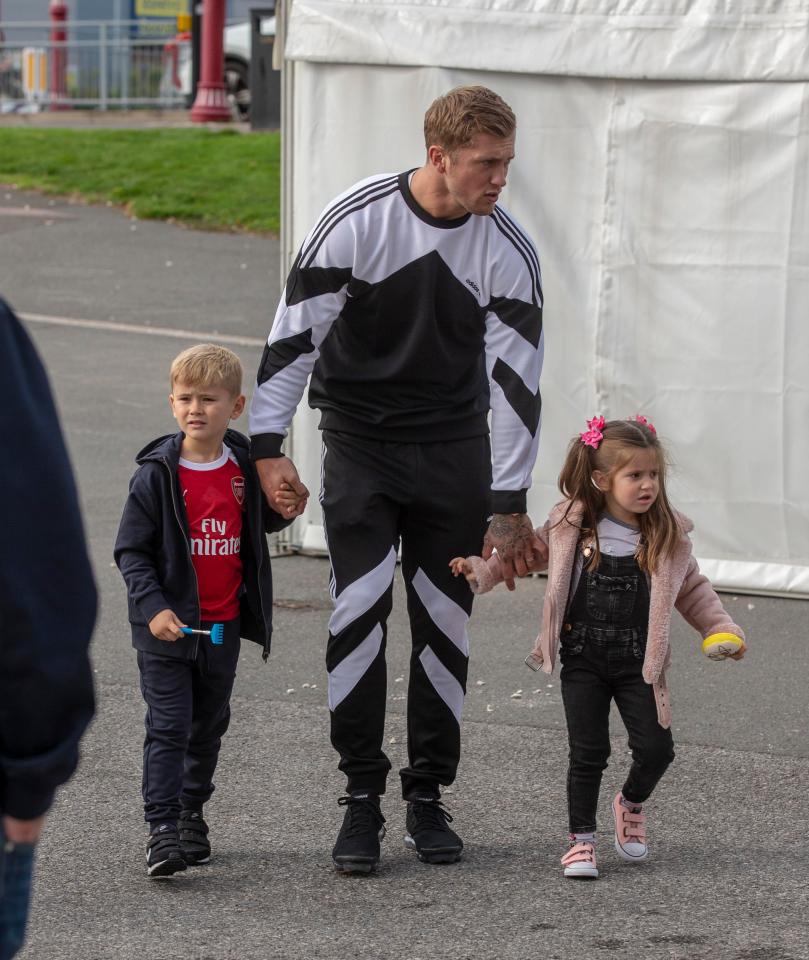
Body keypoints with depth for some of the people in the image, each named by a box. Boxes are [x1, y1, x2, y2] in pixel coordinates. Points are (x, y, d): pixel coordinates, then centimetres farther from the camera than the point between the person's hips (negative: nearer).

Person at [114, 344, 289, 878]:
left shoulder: (244, 468, 1)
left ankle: (193, 813, 33)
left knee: (209, 725, 16)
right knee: (169, 726, -10)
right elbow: (130, 550, -9)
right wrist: (154, 607, -21)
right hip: (168, 627, -4)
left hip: (223, 626, 4)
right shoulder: (158, 474, -10)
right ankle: (162, 829, -11)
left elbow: (264, 522, 19)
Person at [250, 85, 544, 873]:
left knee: (445, 620, 1)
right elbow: (293, 333, -11)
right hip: (359, 437, -2)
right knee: (360, 607, -13)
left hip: (454, 446, 2)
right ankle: (360, 799, -5)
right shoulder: (356, 220, -16)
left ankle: (428, 797, 14)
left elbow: (516, 379, -7)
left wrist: (509, 505, -8)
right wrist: (268, 447, -14)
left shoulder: (508, 251, -10)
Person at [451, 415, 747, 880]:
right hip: (583, 661, -1)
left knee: (656, 747, -4)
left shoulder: (668, 534, -1)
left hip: (639, 663, 1)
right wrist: (481, 570, 3)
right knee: (588, 753, -3)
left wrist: (722, 628, 2)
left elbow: (692, 588, 11)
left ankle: (632, 804, 27)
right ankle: (582, 839, 11)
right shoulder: (570, 526, -4)